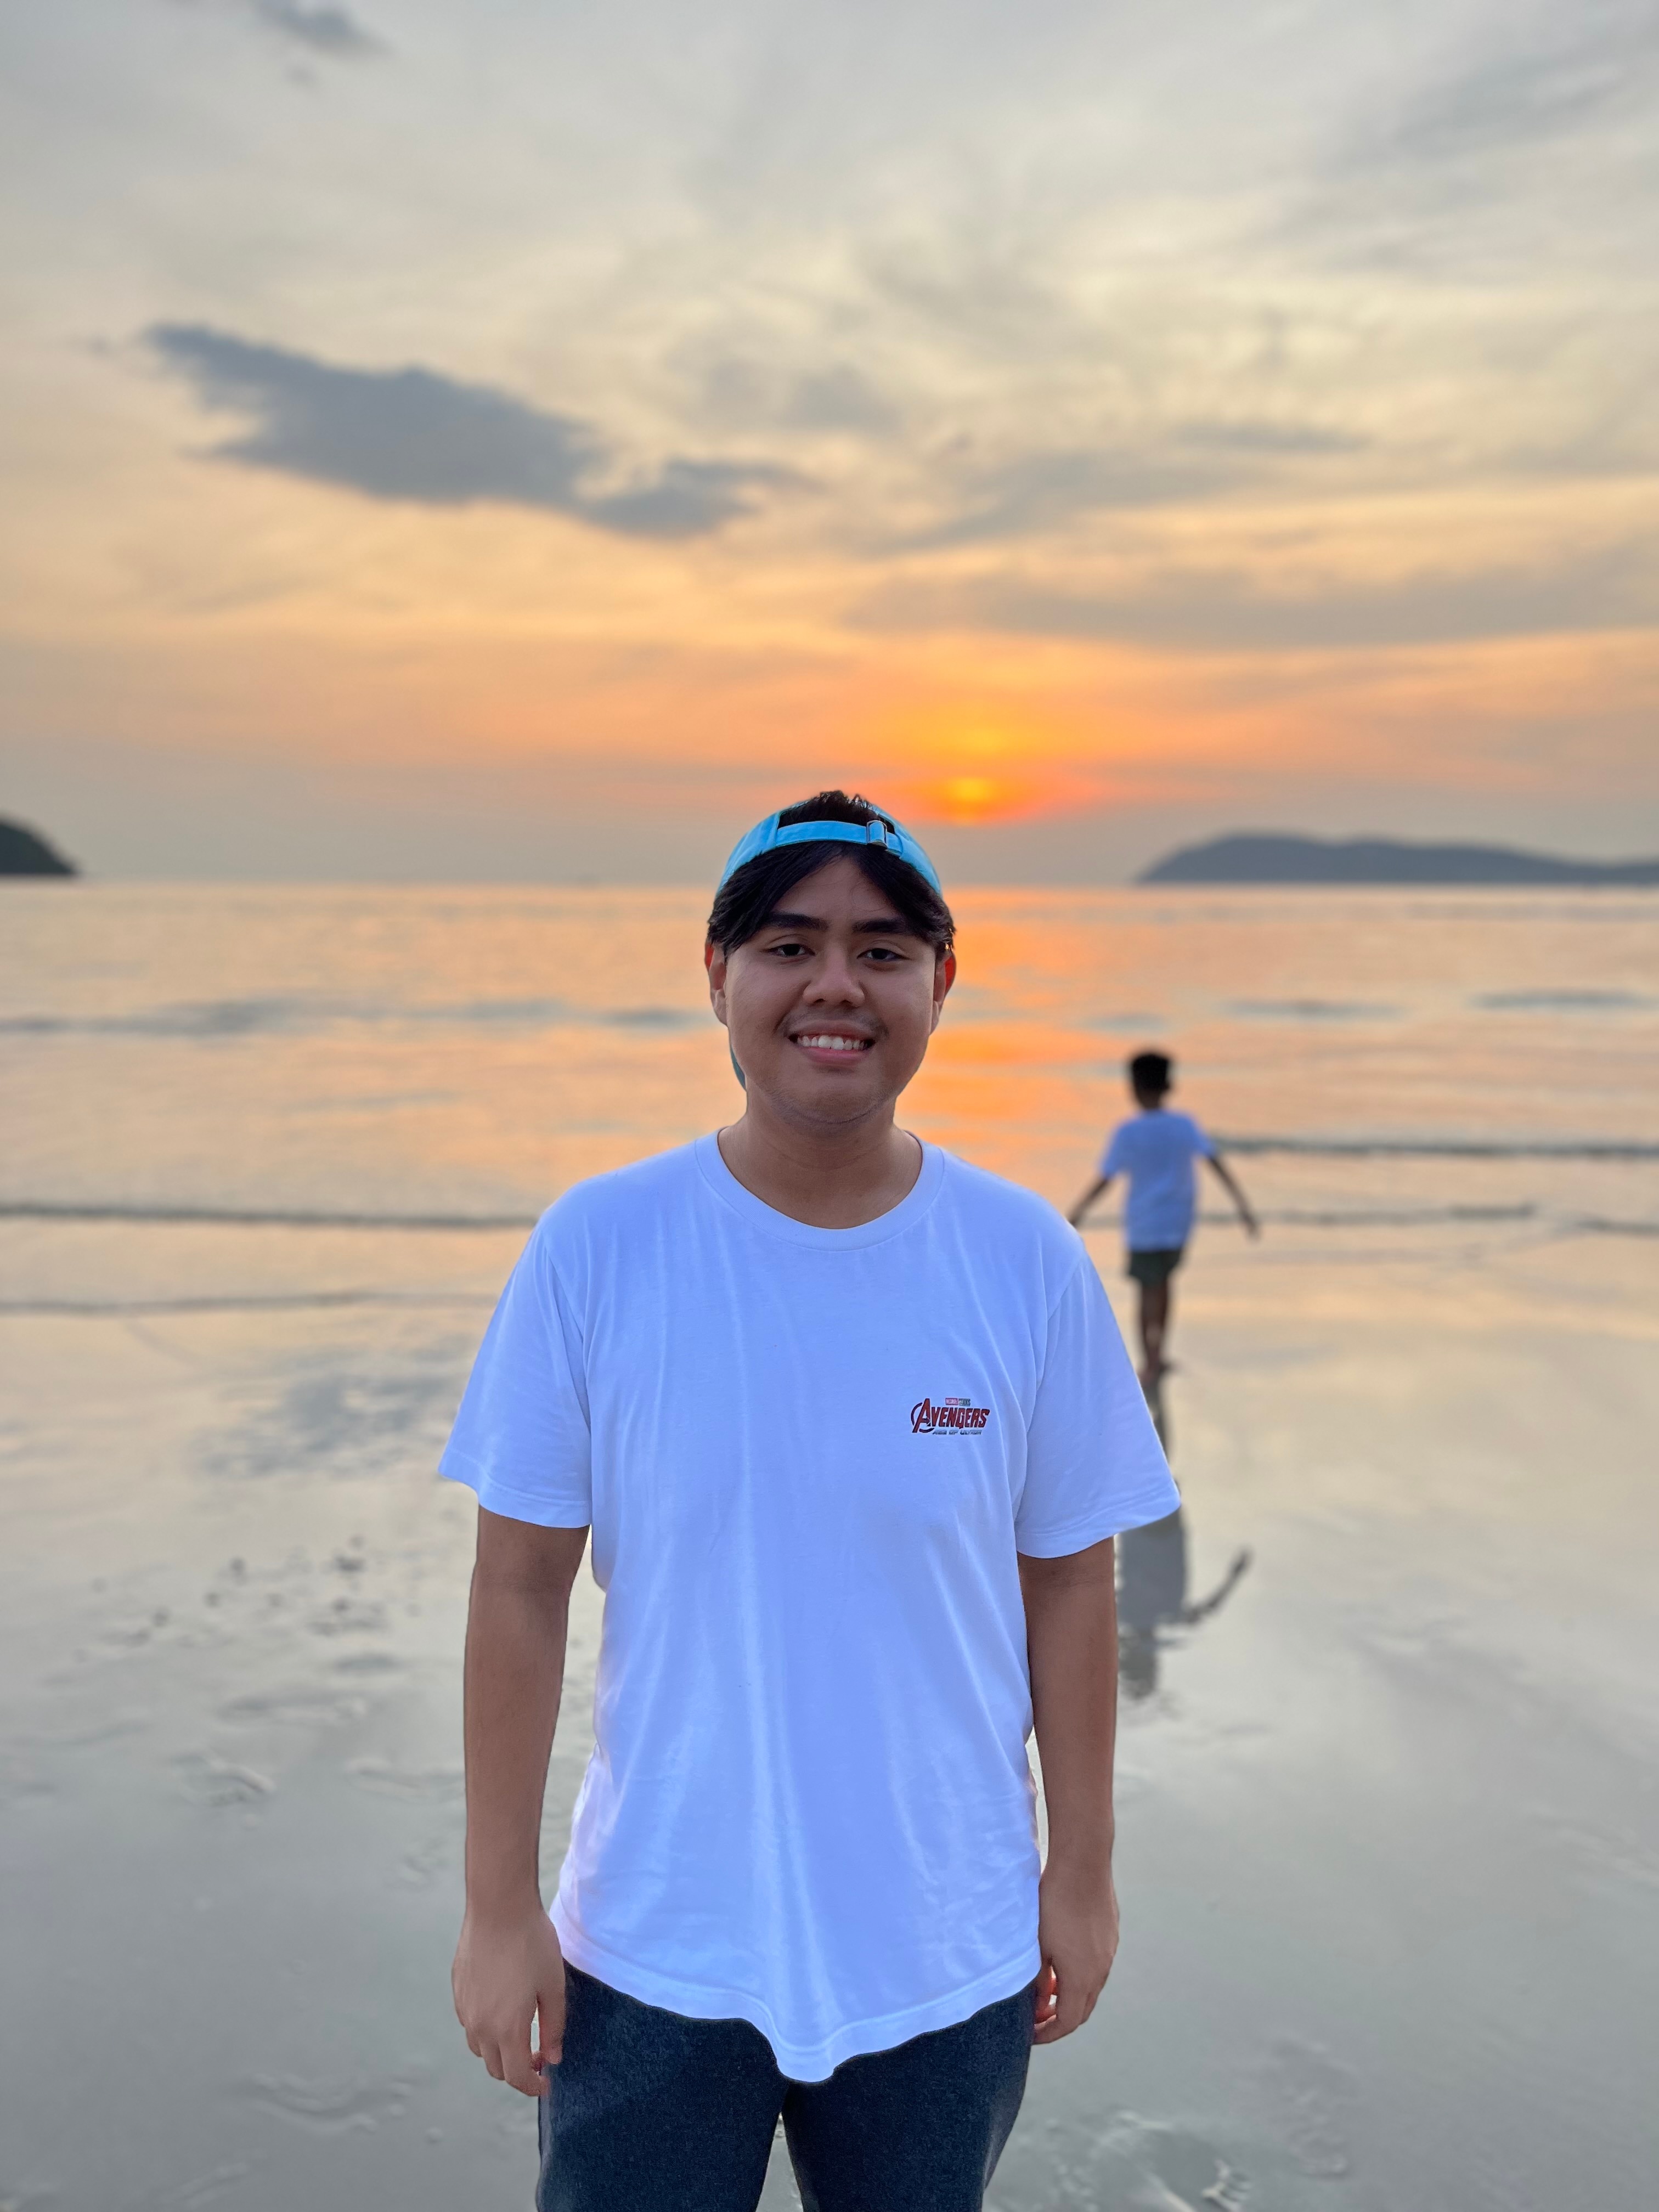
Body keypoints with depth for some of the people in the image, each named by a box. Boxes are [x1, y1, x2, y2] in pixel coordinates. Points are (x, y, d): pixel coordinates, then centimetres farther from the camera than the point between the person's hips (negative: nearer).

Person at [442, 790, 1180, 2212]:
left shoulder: (1029, 1262, -8)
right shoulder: (597, 1246, -11)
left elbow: (1067, 1581, 0)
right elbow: (522, 1585, -7)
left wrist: (1085, 1871, 5)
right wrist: (500, 1905, -4)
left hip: (948, 1958, 1)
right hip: (656, 1951, -1)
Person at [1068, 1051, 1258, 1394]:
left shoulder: (1127, 1133, -11)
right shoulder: (1185, 1126, -2)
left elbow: (1104, 1180, -8)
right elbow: (1217, 1164, -7)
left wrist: (1077, 1214, 3)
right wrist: (1243, 1207, -6)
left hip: (1144, 1227, -3)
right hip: (1179, 1224, 4)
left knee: (1149, 1294, 4)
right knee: (1162, 1281, 21)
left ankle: (1151, 1367, 3)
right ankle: (1156, 1358, 26)